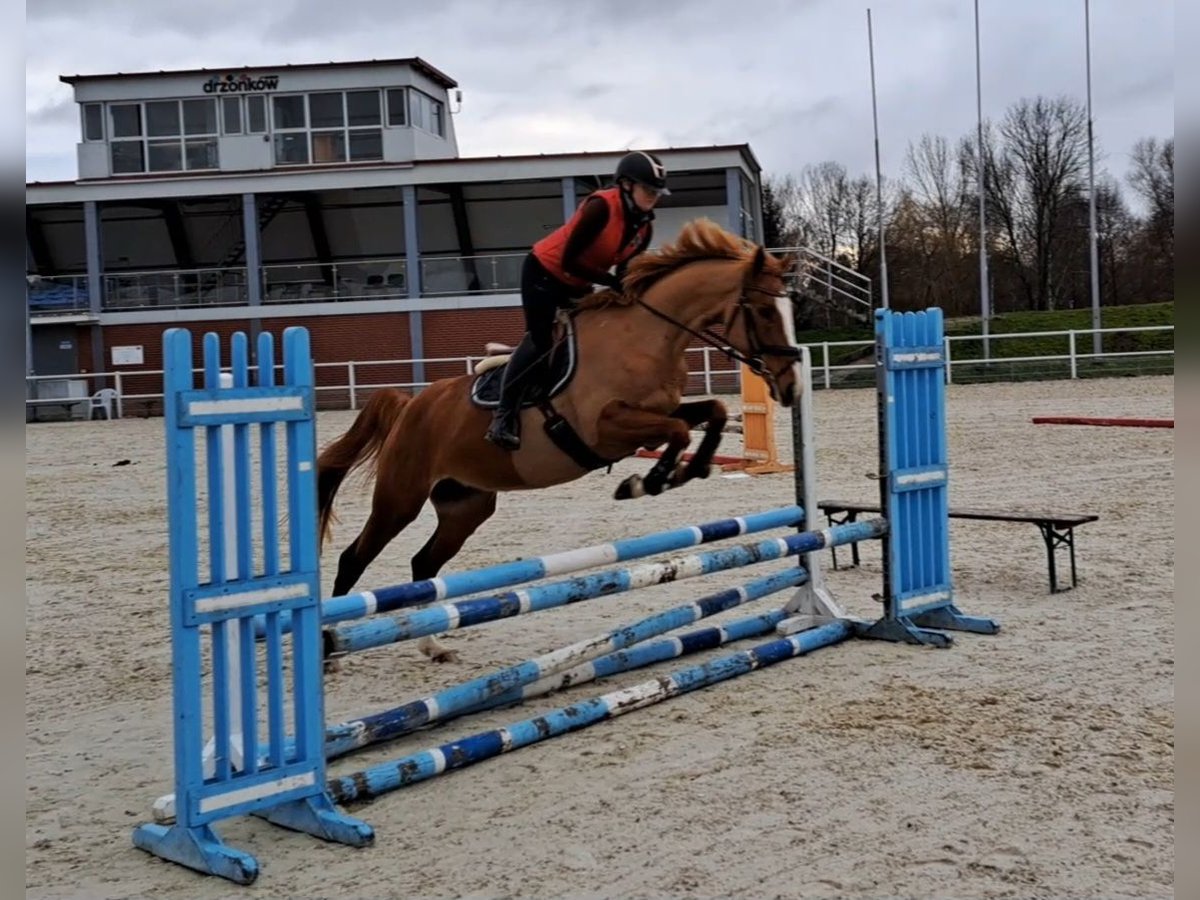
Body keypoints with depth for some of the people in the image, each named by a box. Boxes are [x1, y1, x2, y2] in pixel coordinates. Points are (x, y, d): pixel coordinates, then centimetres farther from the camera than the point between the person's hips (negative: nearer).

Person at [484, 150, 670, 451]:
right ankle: (504, 415, -10)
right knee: (540, 340, -15)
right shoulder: (601, 206, -28)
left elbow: (626, 271, 3)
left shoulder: (644, 228, -5)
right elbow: (569, 262, -29)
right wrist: (612, 282, -31)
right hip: (544, 272, -9)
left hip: (578, 285, 9)